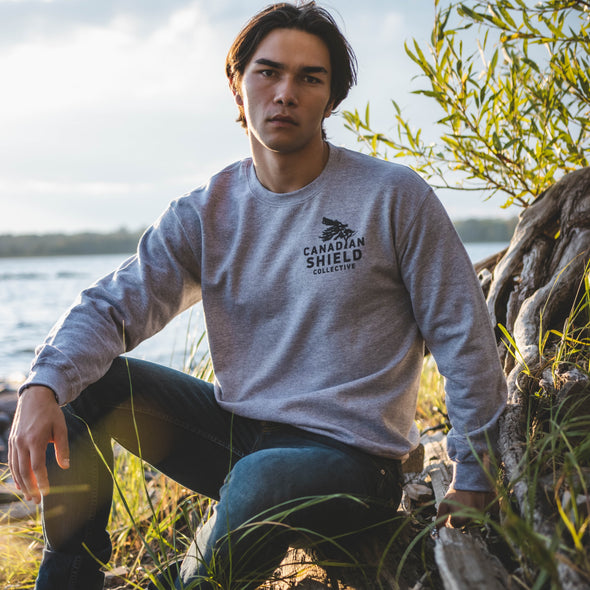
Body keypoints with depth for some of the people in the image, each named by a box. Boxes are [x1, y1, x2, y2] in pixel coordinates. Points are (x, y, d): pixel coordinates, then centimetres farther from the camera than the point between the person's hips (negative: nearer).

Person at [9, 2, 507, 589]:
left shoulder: (395, 197, -7)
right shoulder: (204, 213, 3)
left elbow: (465, 340, -4)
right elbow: (113, 305, -6)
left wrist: (474, 482, -4)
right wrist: (43, 387, -26)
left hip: (346, 450, -4)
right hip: (236, 430, 5)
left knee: (260, 480, -38)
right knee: (84, 381, -8)